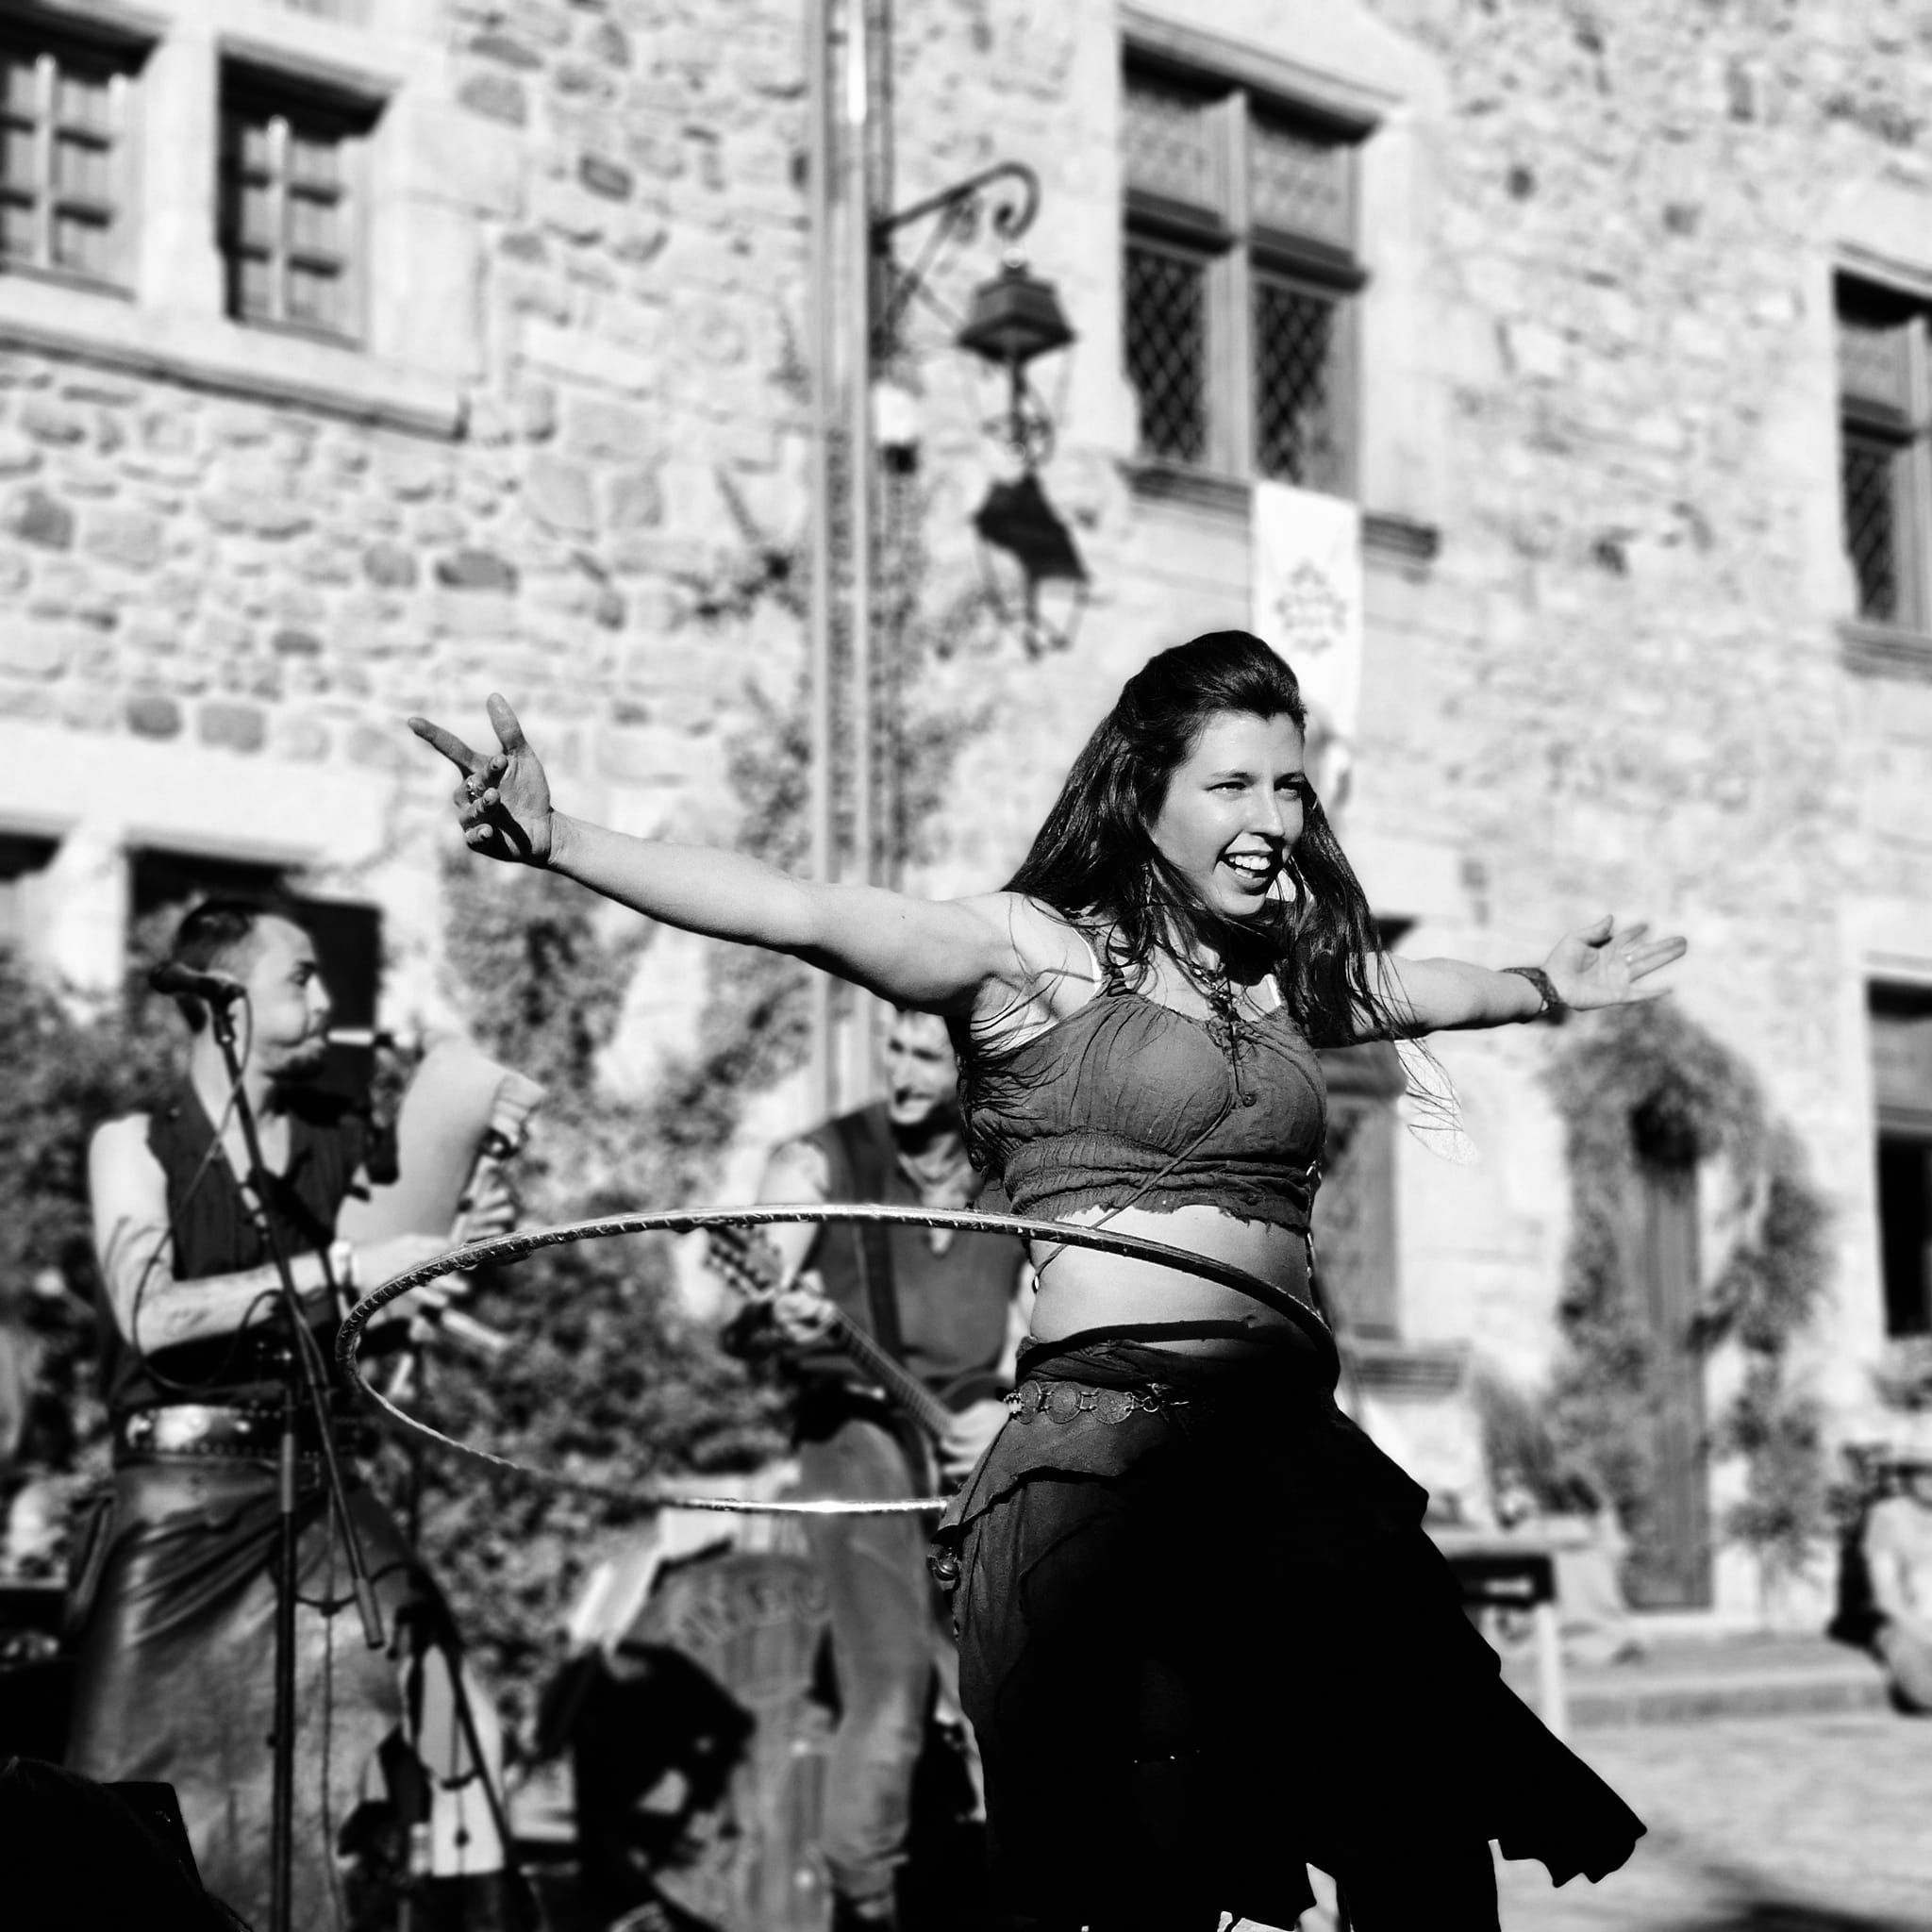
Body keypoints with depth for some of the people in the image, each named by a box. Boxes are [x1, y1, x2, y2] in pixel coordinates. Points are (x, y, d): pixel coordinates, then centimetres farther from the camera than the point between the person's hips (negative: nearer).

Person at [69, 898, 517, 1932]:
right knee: (144, 1790, -1)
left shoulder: (343, 1141, 9)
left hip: (325, 1496, 3)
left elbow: (380, 1319, 11)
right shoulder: (136, 1146, 0)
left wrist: (446, 1252, -9)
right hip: (183, 1500, -2)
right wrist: (339, 1269, -21)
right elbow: (152, 1315, -16)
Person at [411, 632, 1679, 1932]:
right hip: (1110, 1427, -6)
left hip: (1290, 1444, 6)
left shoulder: (1285, 974, 19)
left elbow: (1426, 990, 40)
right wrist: (556, 842, -25)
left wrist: (1547, 989, 57)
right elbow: (806, 915, -14)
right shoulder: (1033, 949, 0)